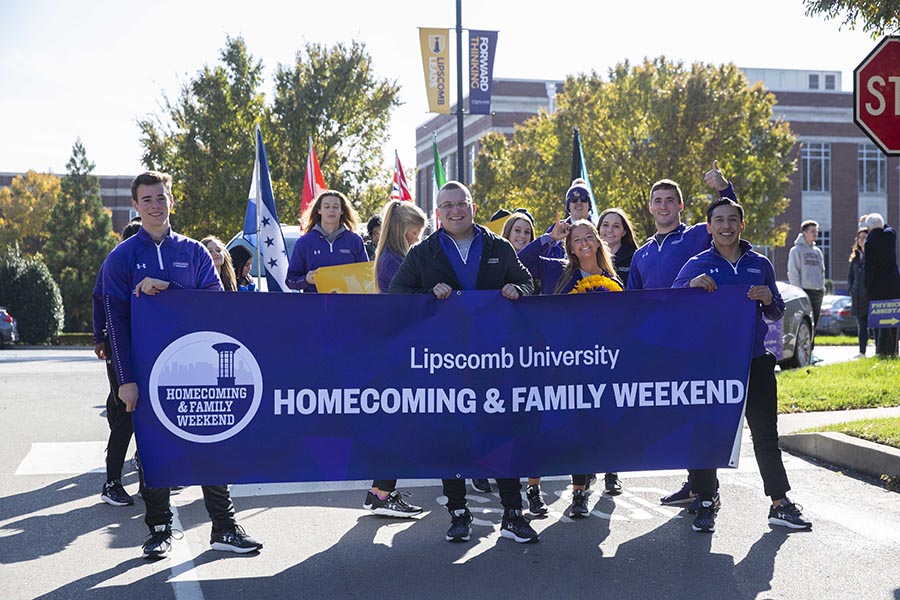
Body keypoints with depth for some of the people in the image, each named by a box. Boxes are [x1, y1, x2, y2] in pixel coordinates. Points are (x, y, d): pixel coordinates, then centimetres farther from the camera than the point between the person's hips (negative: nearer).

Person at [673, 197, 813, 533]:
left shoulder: (760, 265, 9)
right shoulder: (697, 266, 2)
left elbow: (776, 315, 15)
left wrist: (769, 300, -7)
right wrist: (691, 286, -21)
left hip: (755, 361, 2)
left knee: (766, 435, 7)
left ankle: (780, 504, 14)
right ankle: (706, 503, 15)